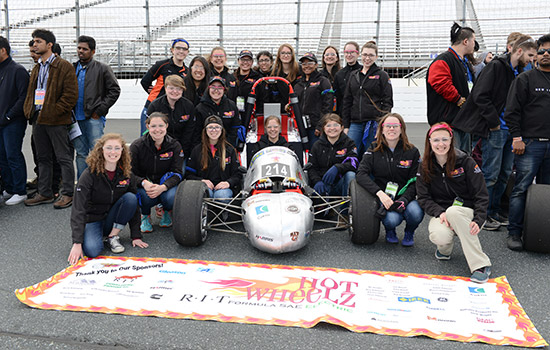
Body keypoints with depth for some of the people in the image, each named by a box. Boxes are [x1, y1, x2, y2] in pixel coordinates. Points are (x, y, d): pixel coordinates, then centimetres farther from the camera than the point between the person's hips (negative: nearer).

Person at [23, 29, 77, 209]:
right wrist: (28, 109, 8)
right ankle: (45, 193, 22)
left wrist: (55, 111, -16)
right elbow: (30, 93, 25)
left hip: (56, 120, -8)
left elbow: (71, 93, -13)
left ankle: (67, 194, 5)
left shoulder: (64, 66, -6)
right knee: (43, 158, 13)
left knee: (64, 158, -2)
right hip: (38, 119, 8)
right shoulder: (36, 69, 18)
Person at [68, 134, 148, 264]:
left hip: (112, 218, 3)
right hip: (92, 219, -3)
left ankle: (113, 236, -9)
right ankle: (97, 235, 7)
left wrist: (136, 236, -7)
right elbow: (78, 209, -22)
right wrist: (77, 243, -30)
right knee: (91, 250, -30)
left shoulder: (127, 175, -6)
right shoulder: (90, 174, -18)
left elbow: (135, 205, -1)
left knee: (130, 198, -23)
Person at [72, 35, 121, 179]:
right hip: (76, 118, 5)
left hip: (94, 118, -5)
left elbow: (114, 90, -4)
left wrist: (100, 110, -9)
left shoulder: (102, 69, 1)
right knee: (81, 153, 10)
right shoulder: (73, 69, 15)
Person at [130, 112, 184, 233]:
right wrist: (144, 183, -32)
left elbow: (177, 173, -11)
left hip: (167, 184, 1)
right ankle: (145, 216, 4)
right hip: (144, 186, -1)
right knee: (146, 196, -36)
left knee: (171, 197, -33)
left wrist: (162, 187, -32)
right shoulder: (137, 146, -9)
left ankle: (167, 212, 9)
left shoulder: (174, 145, -6)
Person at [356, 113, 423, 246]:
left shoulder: (412, 152, 3)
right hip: (383, 197, -1)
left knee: (416, 213, -31)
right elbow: (361, 174, -9)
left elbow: (415, 182, 0)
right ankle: (389, 231, 9)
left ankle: (409, 232, 8)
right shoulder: (374, 149, 3)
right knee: (392, 219, -32)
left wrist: (404, 199, -18)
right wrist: (379, 193, -24)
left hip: (406, 197, 1)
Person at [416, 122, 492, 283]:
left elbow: (481, 195, -6)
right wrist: (440, 213, -20)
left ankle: (481, 264, -29)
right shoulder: (425, 166, 3)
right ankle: (445, 248, 7)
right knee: (439, 237, -34)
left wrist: (478, 220, -21)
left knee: (453, 211, -38)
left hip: (467, 212, -1)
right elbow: (423, 197, -1)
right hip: (441, 214, 1)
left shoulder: (465, 162, -5)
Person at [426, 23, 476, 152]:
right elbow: (441, 84, -26)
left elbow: (472, 87, 34)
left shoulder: (466, 63, 23)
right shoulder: (443, 60, -11)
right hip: (448, 121, -10)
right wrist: (460, 100, -18)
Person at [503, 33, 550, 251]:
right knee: (522, 188, -6)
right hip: (530, 143, -5)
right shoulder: (525, 79, 2)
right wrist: (517, 138, -12)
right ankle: (514, 233, 0)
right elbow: (512, 111, -4)